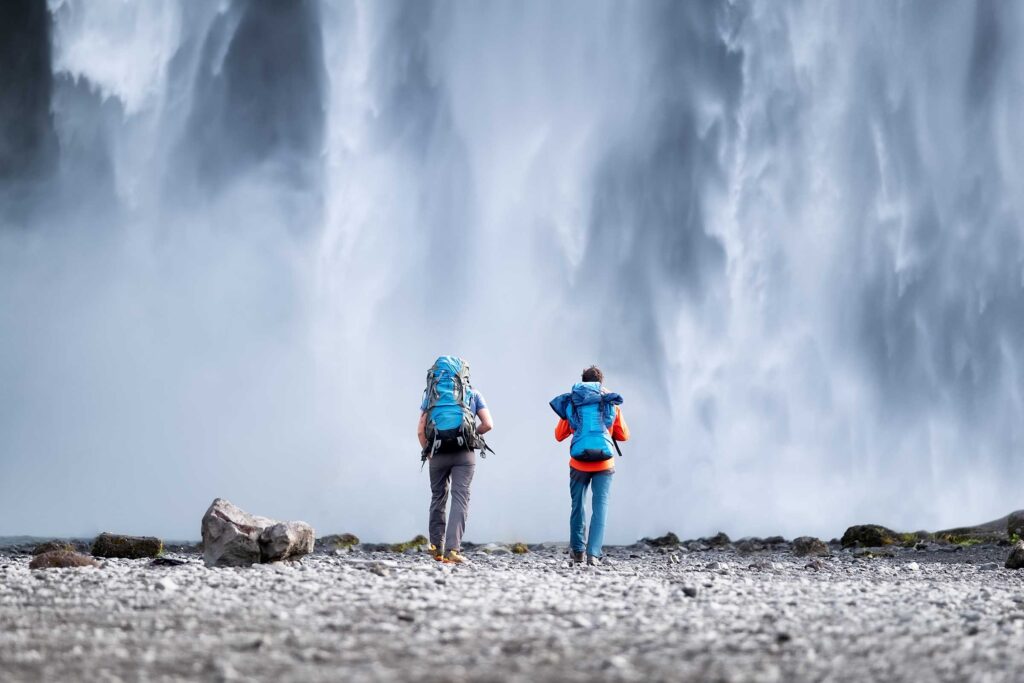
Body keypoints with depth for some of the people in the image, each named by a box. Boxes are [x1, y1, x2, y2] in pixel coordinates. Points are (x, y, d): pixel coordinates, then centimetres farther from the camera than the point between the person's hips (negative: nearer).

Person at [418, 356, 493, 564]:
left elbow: (421, 431, 5)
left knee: (438, 498, 18)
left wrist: (427, 453, 18)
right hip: (464, 453, -2)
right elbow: (488, 424, 2)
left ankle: (436, 546, 21)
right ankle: (452, 549, -16)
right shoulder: (472, 394, 11)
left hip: (438, 453, 2)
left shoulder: (431, 395, 13)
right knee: (460, 499, -4)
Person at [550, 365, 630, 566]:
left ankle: (577, 551, 22)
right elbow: (623, 435, 9)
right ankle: (593, 553, -13)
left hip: (579, 464, 1)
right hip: (604, 464, -1)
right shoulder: (611, 402, 2)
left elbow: (559, 435, 10)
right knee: (600, 507, -1)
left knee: (577, 506, 16)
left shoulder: (571, 402, 3)